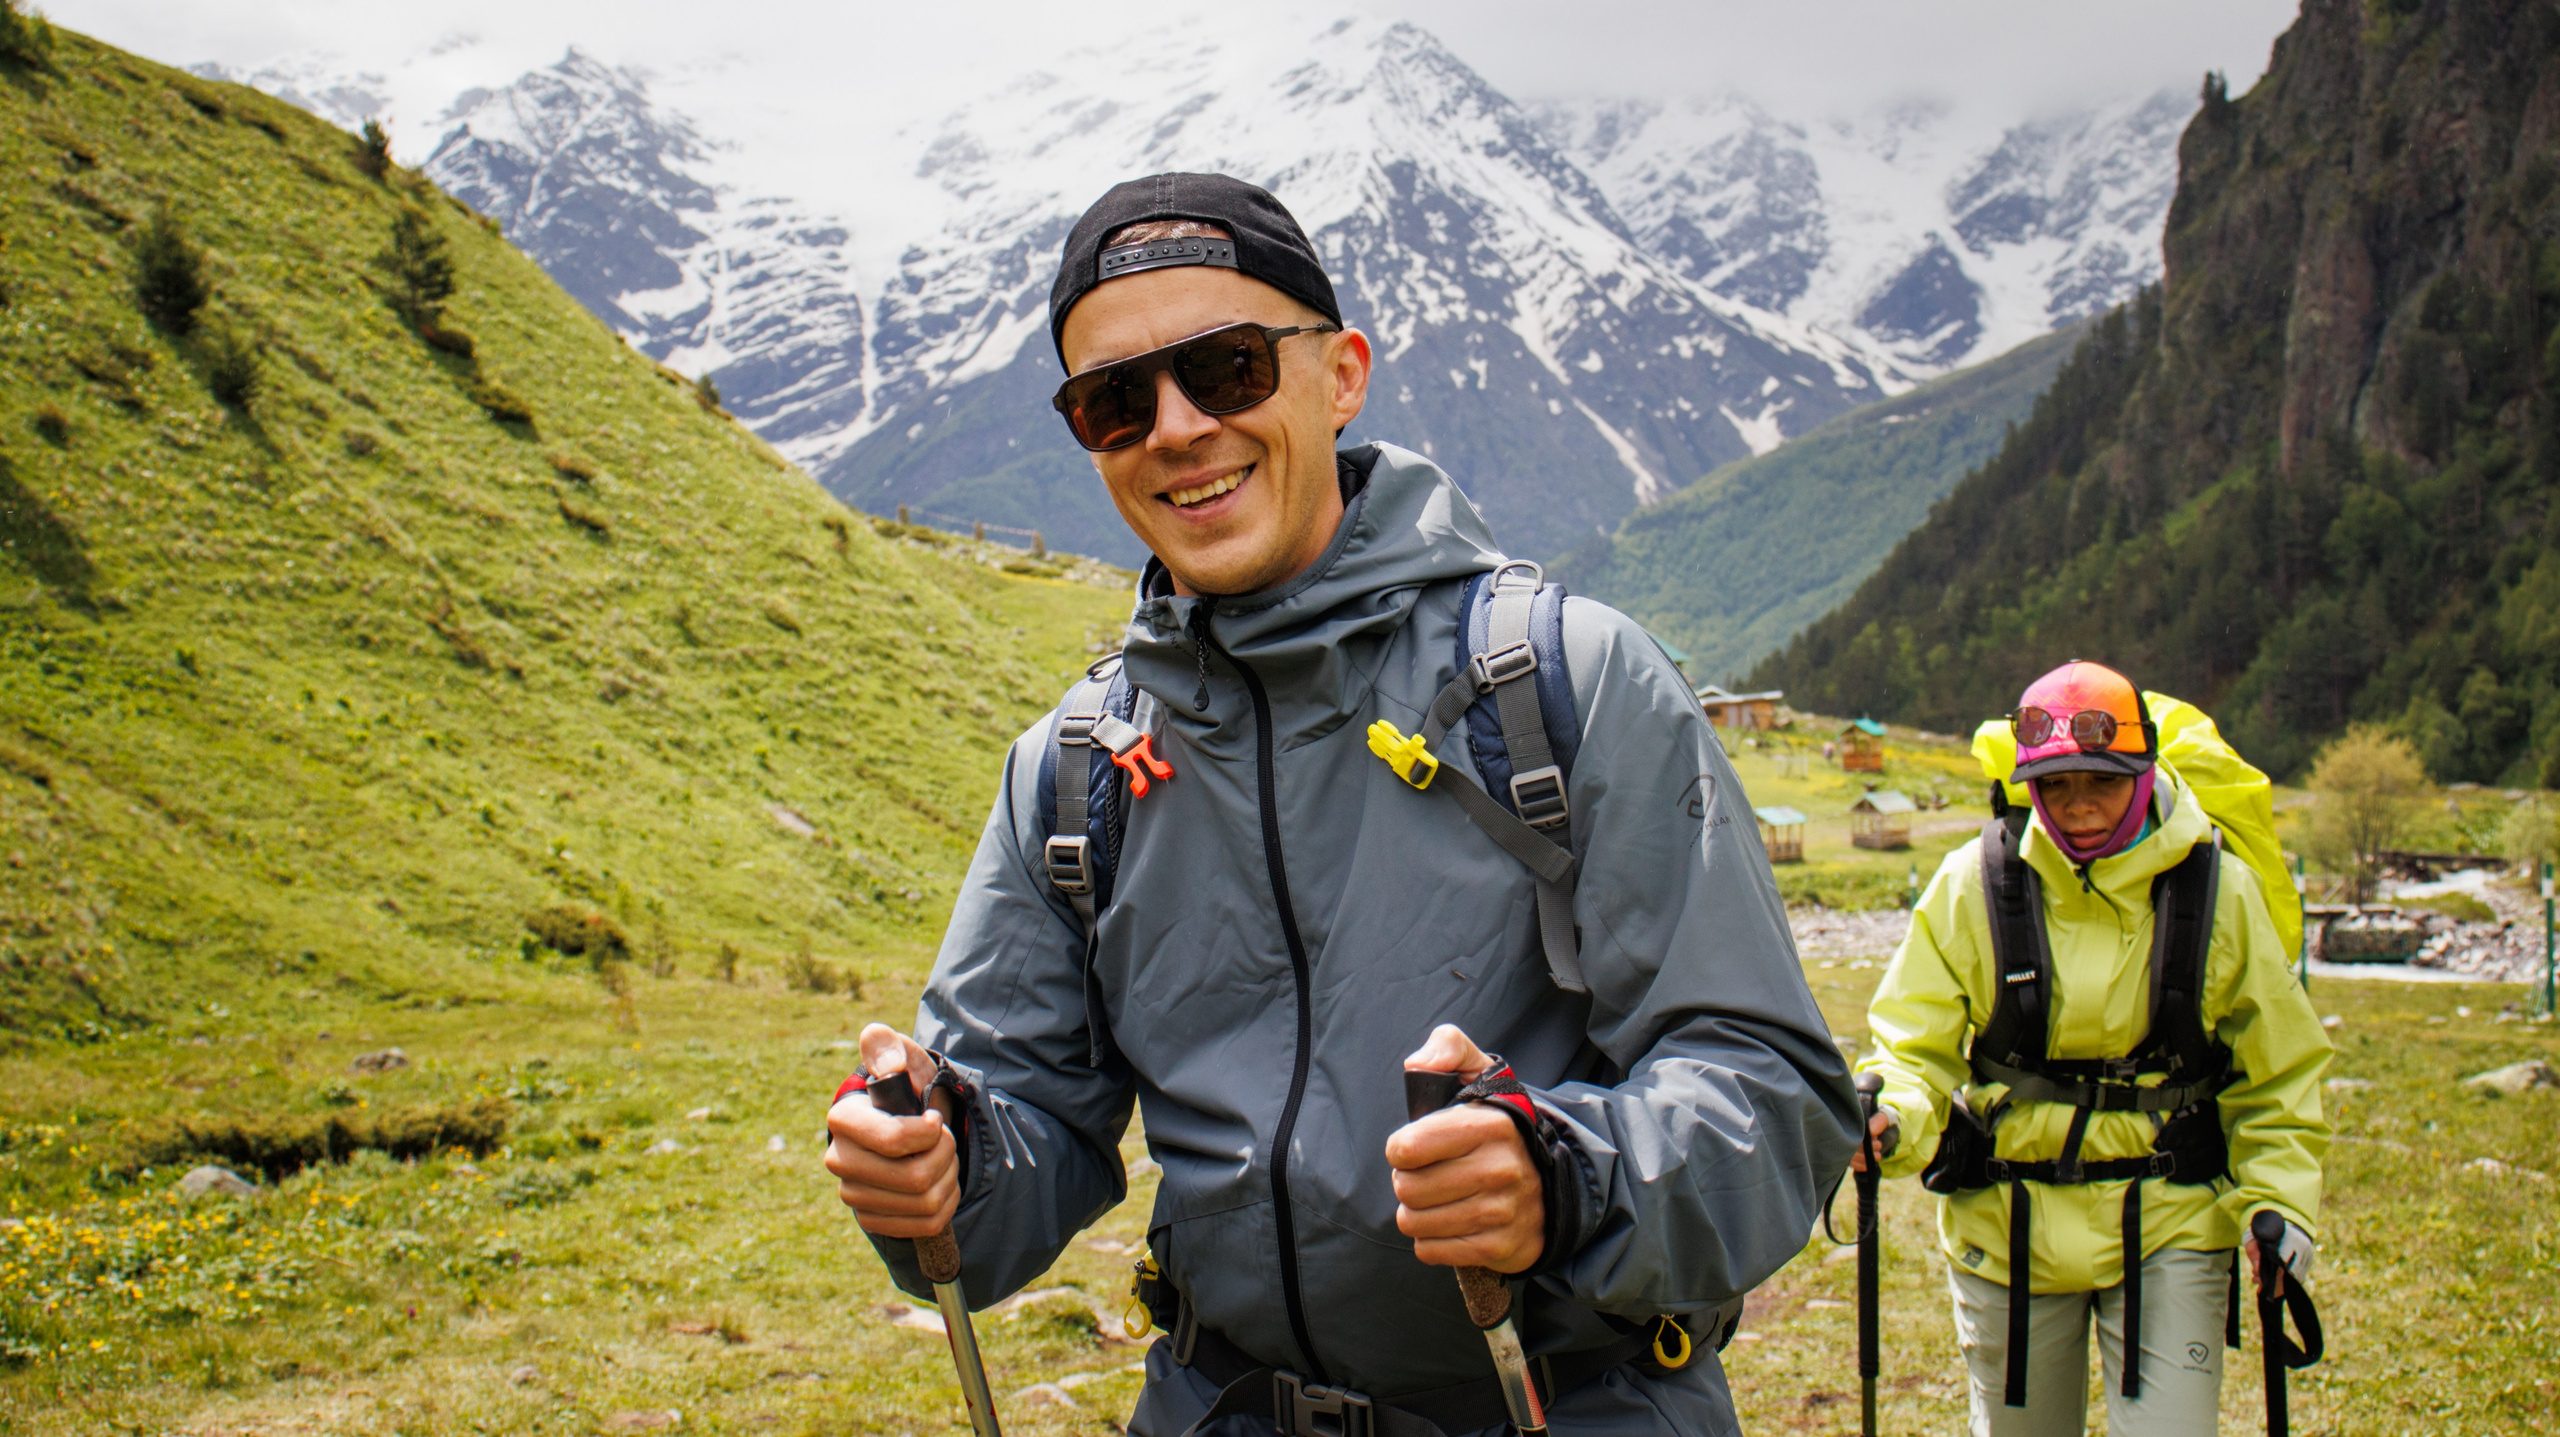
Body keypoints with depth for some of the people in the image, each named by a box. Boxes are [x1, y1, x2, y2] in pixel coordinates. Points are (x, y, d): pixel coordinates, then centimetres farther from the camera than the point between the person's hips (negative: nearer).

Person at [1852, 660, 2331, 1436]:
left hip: (2168, 1227, -1)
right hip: (2008, 1228, 1)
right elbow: (1916, 1044, -4)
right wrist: (1890, 1121, -26)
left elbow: (2277, 1070, 6)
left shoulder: (2218, 889, -5)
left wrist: (2281, 1201, -6)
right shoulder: (1973, 884, -8)